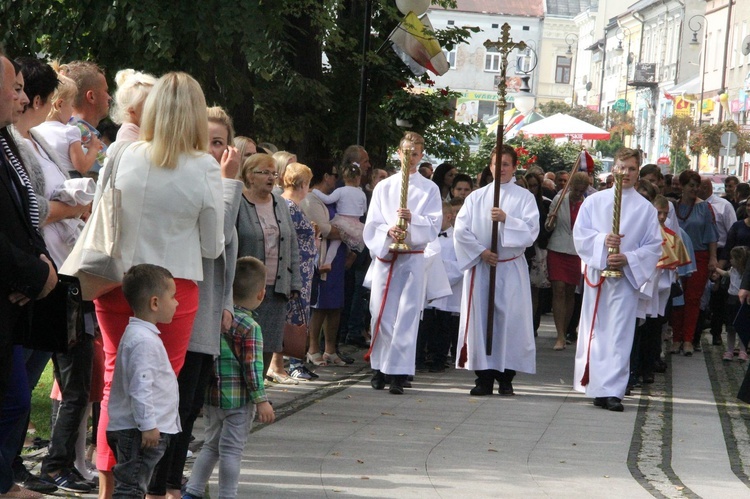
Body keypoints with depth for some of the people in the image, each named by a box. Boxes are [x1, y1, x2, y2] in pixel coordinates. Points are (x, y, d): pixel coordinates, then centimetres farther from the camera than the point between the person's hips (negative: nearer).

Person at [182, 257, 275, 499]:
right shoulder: (250, 328, -17)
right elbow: (252, 367, -18)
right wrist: (261, 401, -13)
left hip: (210, 395, 6)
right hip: (238, 398, -6)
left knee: (211, 444, 18)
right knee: (232, 449, 2)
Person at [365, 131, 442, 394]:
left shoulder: (429, 189, 9)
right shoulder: (384, 187, 11)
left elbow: (434, 224, -1)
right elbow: (372, 224, 5)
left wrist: (412, 219, -20)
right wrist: (388, 231, -16)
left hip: (413, 258, -1)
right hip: (384, 256, 2)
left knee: (407, 316, -7)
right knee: (381, 313, 1)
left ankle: (398, 374, -9)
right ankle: (379, 368, 13)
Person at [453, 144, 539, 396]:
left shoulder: (524, 197, 5)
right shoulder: (476, 197, 10)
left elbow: (531, 230, -6)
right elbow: (461, 230, 4)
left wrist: (506, 219, -20)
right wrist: (480, 251, -8)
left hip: (511, 268, -2)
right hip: (479, 267, 2)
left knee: (510, 319, -4)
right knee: (480, 318, -1)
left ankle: (505, 378, 2)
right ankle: (484, 377, 4)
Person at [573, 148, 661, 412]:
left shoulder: (646, 209, 6)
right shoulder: (594, 201, 8)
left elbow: (654, 246, 2)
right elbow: (580, 233, 2)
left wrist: (628, 258, -13)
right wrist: (602, 240, -16)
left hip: (626, 277, -1)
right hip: (596, 273, 1)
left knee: (619, 334, -6)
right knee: (595, 330, 5)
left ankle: (611, 390, -10)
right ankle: (596, 386, 15)